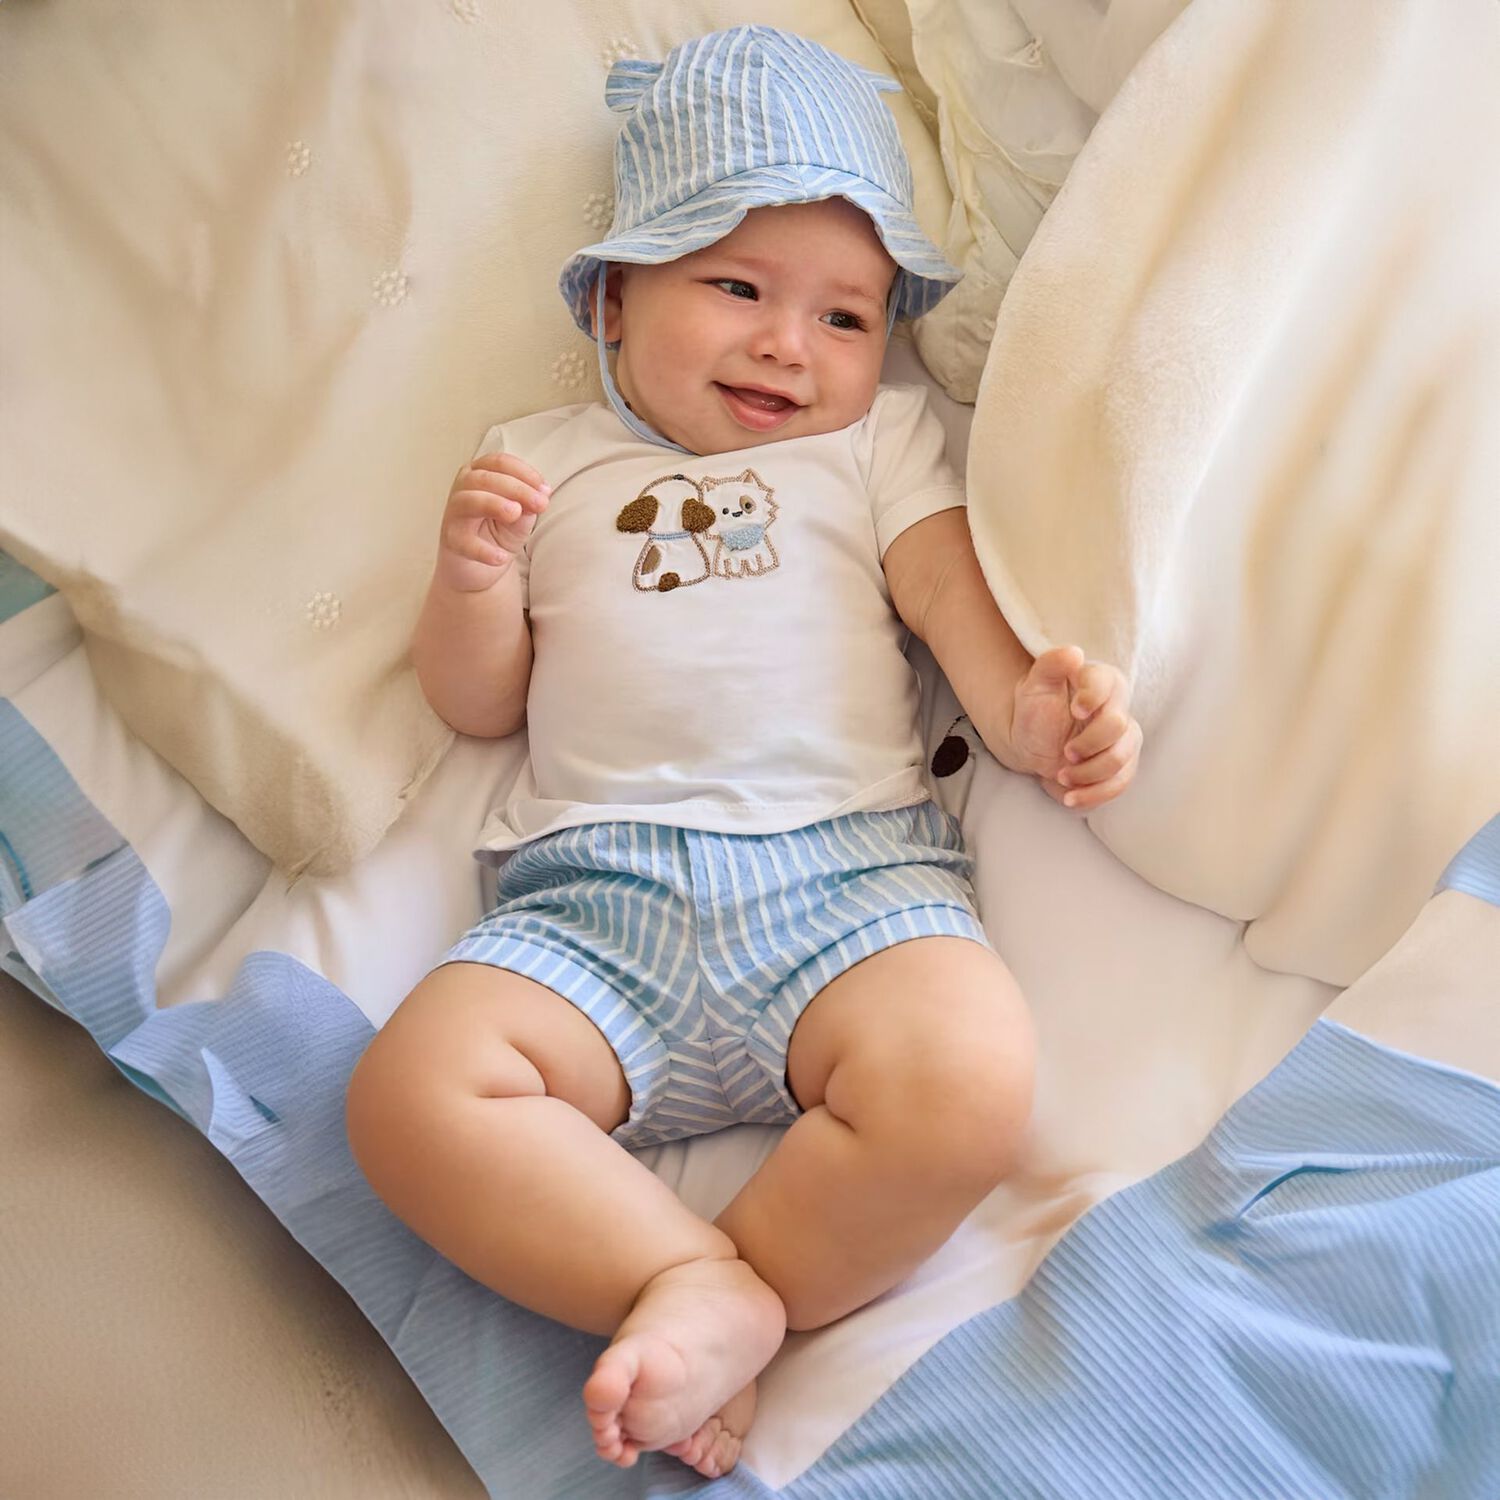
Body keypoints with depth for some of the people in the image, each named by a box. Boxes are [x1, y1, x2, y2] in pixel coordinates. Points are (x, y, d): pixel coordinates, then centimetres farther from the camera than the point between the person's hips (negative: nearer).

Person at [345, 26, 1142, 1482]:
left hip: (848, 859, 0)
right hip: (596, 883, 1)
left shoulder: (878, 438, 22)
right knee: (414, 1090, -24)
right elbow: (478, 702, 20)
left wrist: (1027, 703, -13)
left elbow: (955, 599, 9)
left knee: (965, 1082, -30)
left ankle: (706, 1312, -13)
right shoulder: (545, 459, 22)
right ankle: (705, 1281, -17)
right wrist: (472, 578, -1)